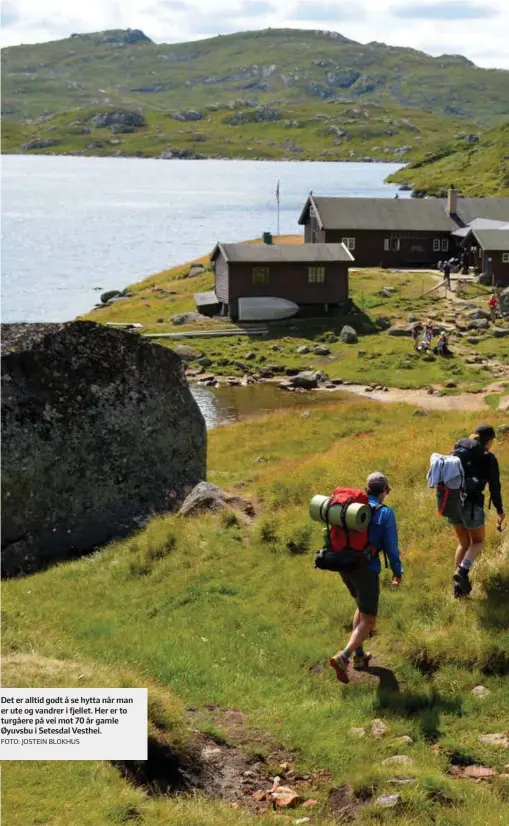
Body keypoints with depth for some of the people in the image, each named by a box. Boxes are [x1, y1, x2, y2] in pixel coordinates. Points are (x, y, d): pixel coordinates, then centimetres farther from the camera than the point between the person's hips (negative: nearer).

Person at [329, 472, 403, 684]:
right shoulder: (385, 513, -9)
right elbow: (391, 546, -7)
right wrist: (397, 571, 8)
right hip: (367, 570, -6)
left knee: (362, 606, 29)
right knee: (368, 620, 2)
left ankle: (358, 655, 29)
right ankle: (343, 657, -19)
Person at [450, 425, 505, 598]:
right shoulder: (488, 458, -5)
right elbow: (494, 487, -5)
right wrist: (500, 511, 4)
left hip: (454, 502, 5)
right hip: (472, 504, -5)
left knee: (463, 543, 20)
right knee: (478, 541, 16)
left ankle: (459, 586, 16)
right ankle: (462, 570, -10)